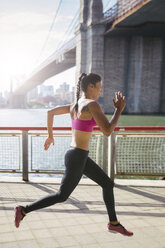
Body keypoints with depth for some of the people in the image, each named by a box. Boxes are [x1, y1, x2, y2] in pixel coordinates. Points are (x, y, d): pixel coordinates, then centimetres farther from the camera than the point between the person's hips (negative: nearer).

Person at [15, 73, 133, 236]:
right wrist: (119, 110, -12)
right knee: (62, 196, 7)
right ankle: (24, 210, 19)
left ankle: (113, 223, 29)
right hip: (77, 158, -10)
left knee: (108, 184, 16)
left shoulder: (75, 105, 8)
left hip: (80, 156, 10)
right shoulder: (92, 104, -19)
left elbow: (50, 112, 15)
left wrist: (50, 136, 23)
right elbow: (107, 132, -23)